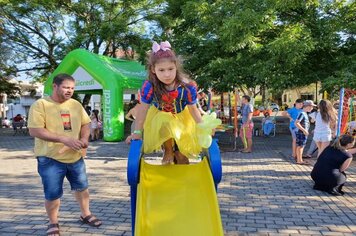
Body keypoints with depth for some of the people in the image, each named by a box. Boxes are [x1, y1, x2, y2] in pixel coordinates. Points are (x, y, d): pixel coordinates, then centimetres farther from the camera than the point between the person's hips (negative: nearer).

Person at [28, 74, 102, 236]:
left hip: (75, 156, 5)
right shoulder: (40, 105, -11)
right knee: (52, 194, 4)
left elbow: (85, 123, 12)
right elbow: (35, 131, -20)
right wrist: (64, 139, -27)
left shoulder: (76, 105, 5)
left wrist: (84, 138, -11)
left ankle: (85, 214, 37)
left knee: (81, 187, 16)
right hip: (50, 158, -5)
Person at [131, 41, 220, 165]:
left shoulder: (187, 87, -32)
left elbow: (193, 108, -17)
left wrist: (202, 127, -17)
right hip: (161, 116, 0)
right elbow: (143, 109, -22)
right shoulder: (149, 87, -32)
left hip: (182, 116, 0)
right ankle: (168, 152, -2)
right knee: (165, 126, -32)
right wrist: (137, 132, -18)